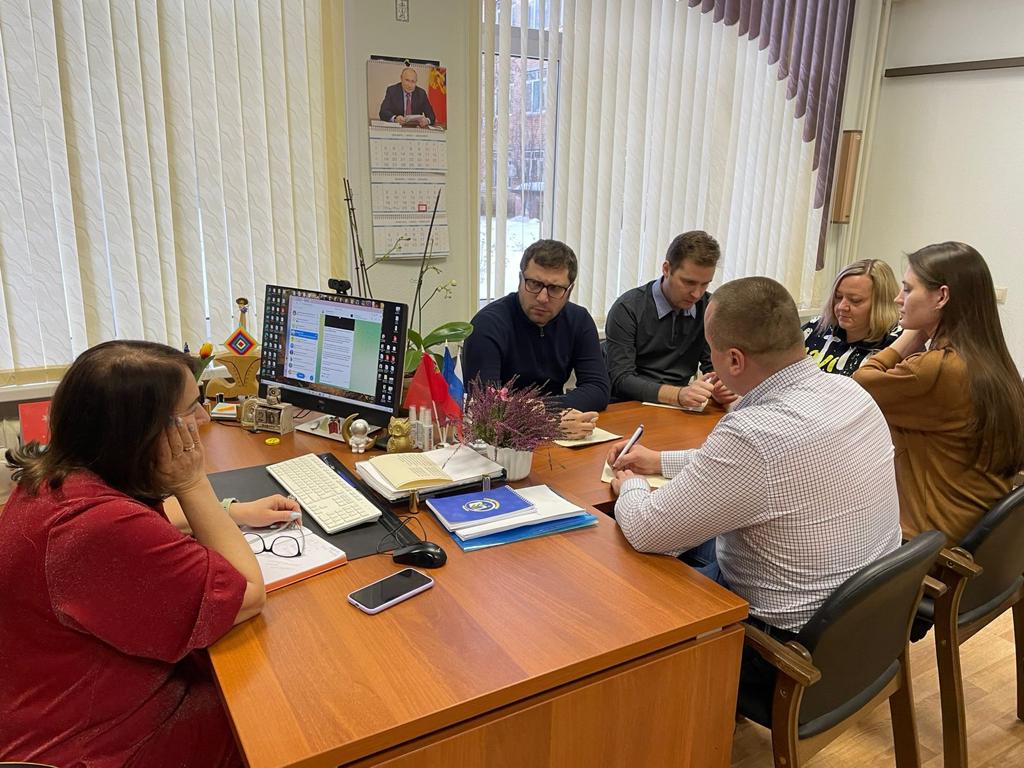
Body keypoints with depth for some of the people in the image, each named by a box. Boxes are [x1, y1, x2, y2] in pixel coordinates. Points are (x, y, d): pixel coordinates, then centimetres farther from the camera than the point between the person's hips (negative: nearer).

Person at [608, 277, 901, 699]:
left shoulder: (751, 435, -35)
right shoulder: (851, 392, -7)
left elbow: (645, 531, -23)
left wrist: (629, 487, 0)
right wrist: (661, 460, 15)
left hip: (788, 639, -8)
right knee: (697, 548, 26)